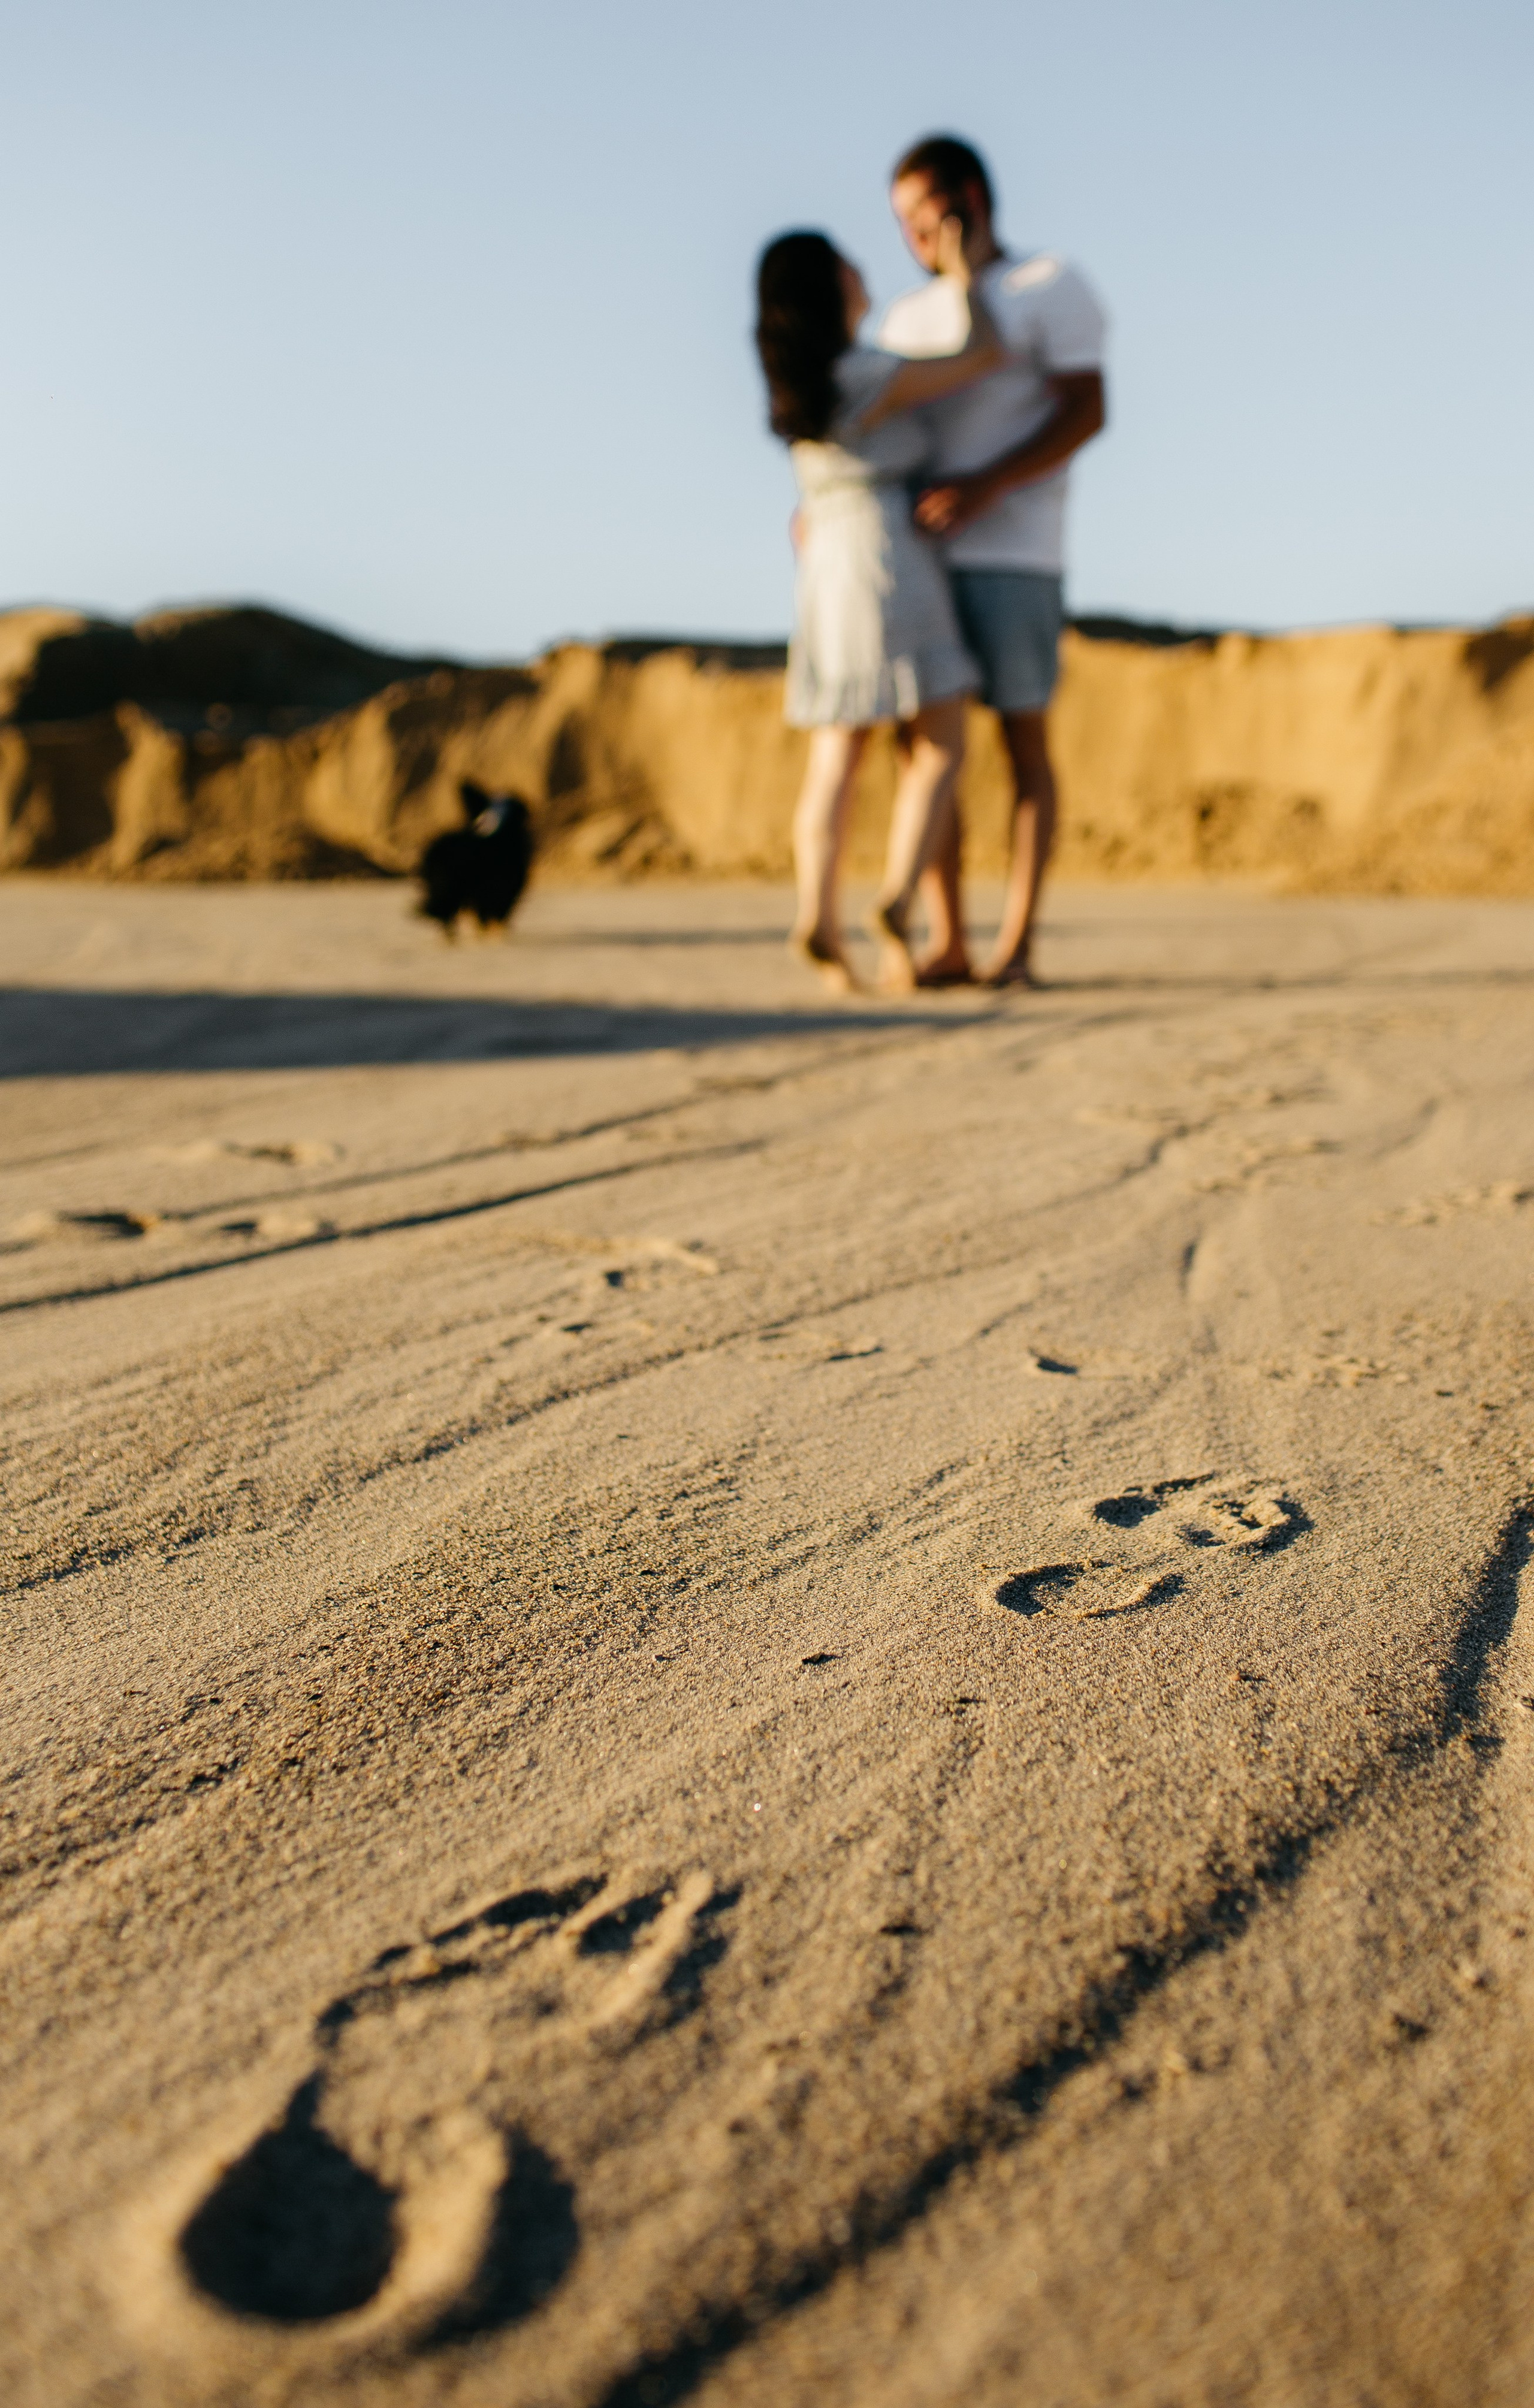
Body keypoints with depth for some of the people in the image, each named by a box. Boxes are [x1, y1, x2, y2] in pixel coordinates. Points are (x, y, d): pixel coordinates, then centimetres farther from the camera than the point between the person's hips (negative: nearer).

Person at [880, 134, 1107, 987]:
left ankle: (1019, 941, -3)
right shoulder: (910, 319, 23)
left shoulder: (1052, 285, 4)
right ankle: (947, 944, 2)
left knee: (1025, 742, -5)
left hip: (1013, 555, -6)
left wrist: (984, 487, -21)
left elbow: (1087, 411, -8)